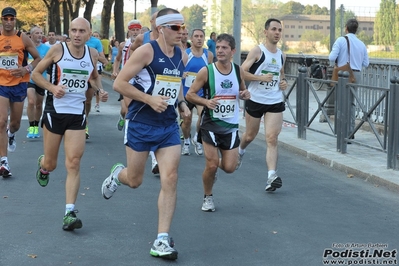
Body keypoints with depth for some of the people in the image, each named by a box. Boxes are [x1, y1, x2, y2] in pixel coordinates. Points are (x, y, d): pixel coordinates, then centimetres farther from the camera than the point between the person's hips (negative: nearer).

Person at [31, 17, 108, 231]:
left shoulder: (93, 54, 2)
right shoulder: (58, 49, -8)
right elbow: (36, 73, -1)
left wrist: (101, 90, 2)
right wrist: (52, 87, -18)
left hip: (77, 114, 2)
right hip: (55, 111, -2)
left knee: (73, 163, -9)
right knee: (50, 164, 8)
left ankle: (69, 213, -8)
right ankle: (42, 165, 47)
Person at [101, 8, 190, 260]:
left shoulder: (182, 56, 5)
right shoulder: (146, 51, -14)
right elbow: (119, 83, -15)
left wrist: (182, 103, 4)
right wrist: (150, 99, -23)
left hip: (169, 126, 5)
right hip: (141, 124, -4)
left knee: (170, 179, -7)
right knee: (134, 181, 9)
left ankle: (162, 240, -2)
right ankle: (117, 174, 48)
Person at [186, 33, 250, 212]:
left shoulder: (238, 71, 1)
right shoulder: (206, 71, -10)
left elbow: (242, 90, 17)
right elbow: (189, 94, -6)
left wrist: (245, 94, -7)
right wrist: (206, 101, -23)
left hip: (231, 125, 3)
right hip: (211, 124, -3)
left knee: (229, 168, 0)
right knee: (211, 165, -6)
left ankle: (216, 164, 37)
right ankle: (207, 197, 20)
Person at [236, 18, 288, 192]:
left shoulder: (281, 55, 11)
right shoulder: (257, 51, -7)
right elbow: (241, 72, -13)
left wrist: (284, 82, 7)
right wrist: (260, 77, -23)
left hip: (275, 102, 3)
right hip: (255, 100, -3)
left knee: (272, 138, -10)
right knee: (250, 135, 15)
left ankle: (272, 176, -18)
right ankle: (240, 151, 50)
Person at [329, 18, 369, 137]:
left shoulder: (341, 40, -7)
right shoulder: (362, 44, 7)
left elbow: (332, 57, -15)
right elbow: (366, 63, 9)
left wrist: (333, 64, 6)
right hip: (357, 74, 5)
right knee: (351, 103, 17)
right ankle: (351, 131, 21)